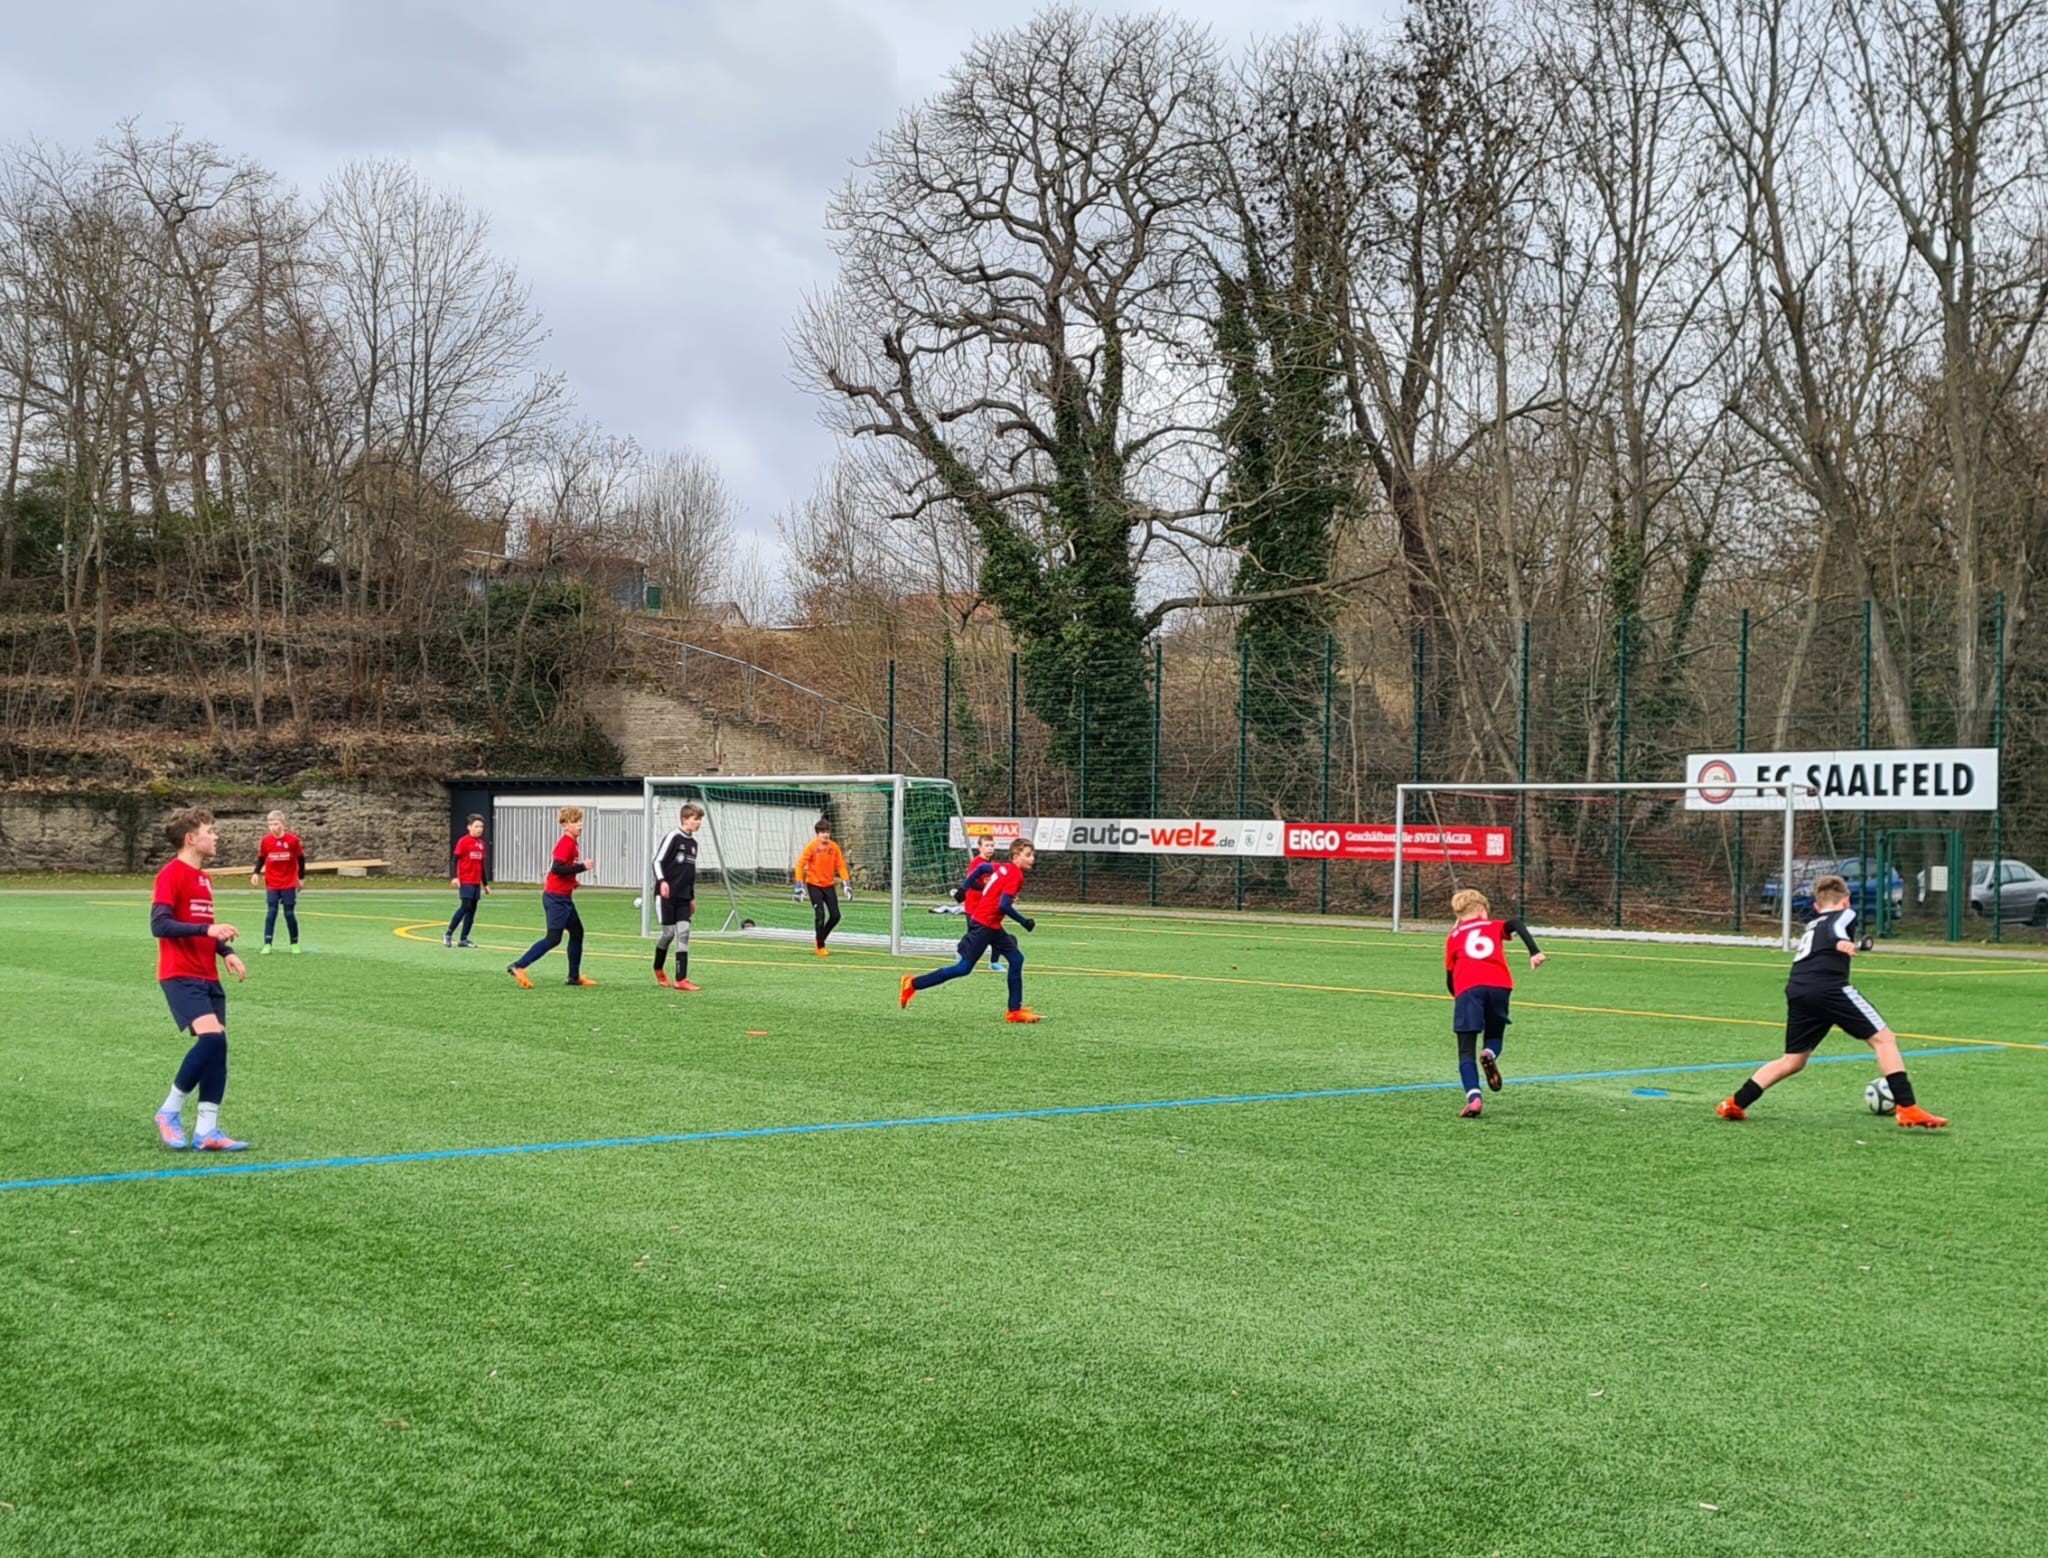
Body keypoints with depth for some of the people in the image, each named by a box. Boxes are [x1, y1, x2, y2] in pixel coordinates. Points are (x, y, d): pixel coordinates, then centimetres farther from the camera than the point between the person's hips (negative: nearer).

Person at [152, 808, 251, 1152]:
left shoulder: (203, 877, 16)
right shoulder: (171, 875, -10)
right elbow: (159, 925, -19)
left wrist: (227, 951, 9)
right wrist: (207, 929, -25)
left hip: (208, 977, 9)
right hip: (181, 976, -9)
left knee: (218, 1045, 3)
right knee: (212, 1037, -21)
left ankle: (207, 1131, 6)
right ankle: (170, 1112, -5)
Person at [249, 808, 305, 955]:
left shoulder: (293, 839, -10)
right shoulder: (266, 840, -5)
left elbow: (301, 858, 2)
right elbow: (261, 858, 7)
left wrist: (301, 877, 7)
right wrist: (256, 873, -7)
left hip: (289, 883, -1)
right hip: (272, 884, 1)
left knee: (290, 913, 4)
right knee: (271, 913, -4)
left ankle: (295, 944, 17)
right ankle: (267, 945, -2)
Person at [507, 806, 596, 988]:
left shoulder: (572, 843, 14)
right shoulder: (566, 843, -16)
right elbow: (557, 868, -26)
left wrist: (572, 878, 7)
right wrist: (582, 867, -22)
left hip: (564, 898, 10)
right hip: (556, 897, -10)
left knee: (577, 932, 13)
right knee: (553, 938, -11)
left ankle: (575, 976, 20)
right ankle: (519, 967, -9)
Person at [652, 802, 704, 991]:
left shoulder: (693, 843, 14)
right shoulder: (673, 837, -8)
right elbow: (658, 861, -12)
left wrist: (692, 897, 23)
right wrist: (662, 881, -28)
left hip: (683, 897, 6)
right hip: (667, 895, -6)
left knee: (684, 932, -5)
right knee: (669, 932, -1)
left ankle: (681, 979, -7)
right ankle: (658, 969, 25)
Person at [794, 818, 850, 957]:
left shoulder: (834, 847, -1)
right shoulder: (811, 847, -11)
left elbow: (840, 865, 2)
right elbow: (800, 864, -10)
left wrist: (846, 883, -8)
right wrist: (799, 884, -16)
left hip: (829, 885, 4)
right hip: (814, 885, -4)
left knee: (835, 916, 1)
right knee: (820, 915, -10)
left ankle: (821, 938, 23)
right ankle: (820, 947, 2)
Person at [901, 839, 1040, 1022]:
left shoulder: (1002, 867, 9)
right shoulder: (1015, 875, -17)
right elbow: (1004, 906, -25)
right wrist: (1024, 922, -15)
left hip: (992, 926, 10)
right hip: (984, 925, -10)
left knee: (1016, 959, 7)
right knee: (964, 968, -5)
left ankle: (1015, 1011, 8)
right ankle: (913, 983, 2)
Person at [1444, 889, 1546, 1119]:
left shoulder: (1453, 937, 25)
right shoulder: (1495, 927, 26)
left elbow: (1449, 980, 21)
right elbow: (1516, 924, 3)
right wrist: (1534, 952, -7)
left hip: (1467, 989, -1)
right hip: (1499, 986, 1)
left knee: (1466, 1051, 3)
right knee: (1494, 1037, 22)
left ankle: (1473, 1097, -19)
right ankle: (1490, 1054, -13)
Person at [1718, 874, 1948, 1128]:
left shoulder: (1812, 925, 33)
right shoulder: (1846, 914, 14)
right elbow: (1834, 929, -8)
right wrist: (1841, 942, -29)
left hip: (1796, 991, 7)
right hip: (1827, 987, -7)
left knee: (1792, 1061, 17)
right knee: (1884, 1039, -1)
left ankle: (1735, 1104, 11)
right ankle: (1908, 1109, -10)